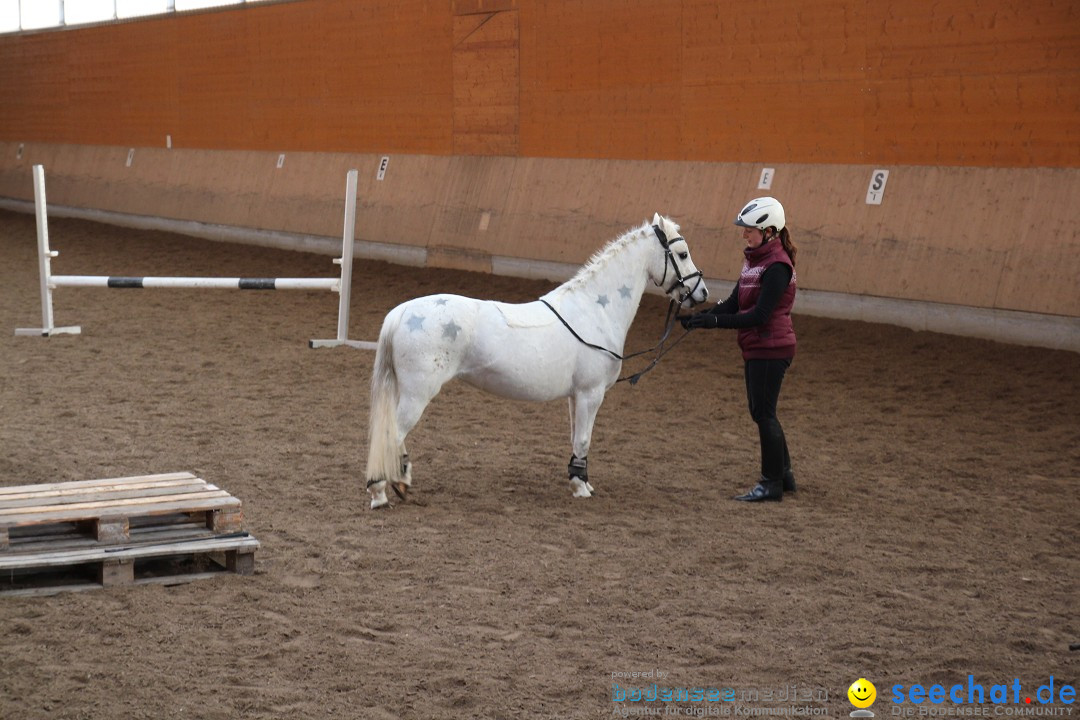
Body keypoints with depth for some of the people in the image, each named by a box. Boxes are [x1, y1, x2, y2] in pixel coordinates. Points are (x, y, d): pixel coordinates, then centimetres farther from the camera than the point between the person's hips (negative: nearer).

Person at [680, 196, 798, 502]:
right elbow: (734, 303, 10)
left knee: (763, 413, -3)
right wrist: (701, 316, -4)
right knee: (762, 412, 16)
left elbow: (759, 315, -23)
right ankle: (783, 474, 27)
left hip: (770, 350, -10)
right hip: (755, 348, 10)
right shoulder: (754, 260, 11)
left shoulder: (777, 266, -18)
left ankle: (772, 483, 7)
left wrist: (715, 321, -25)